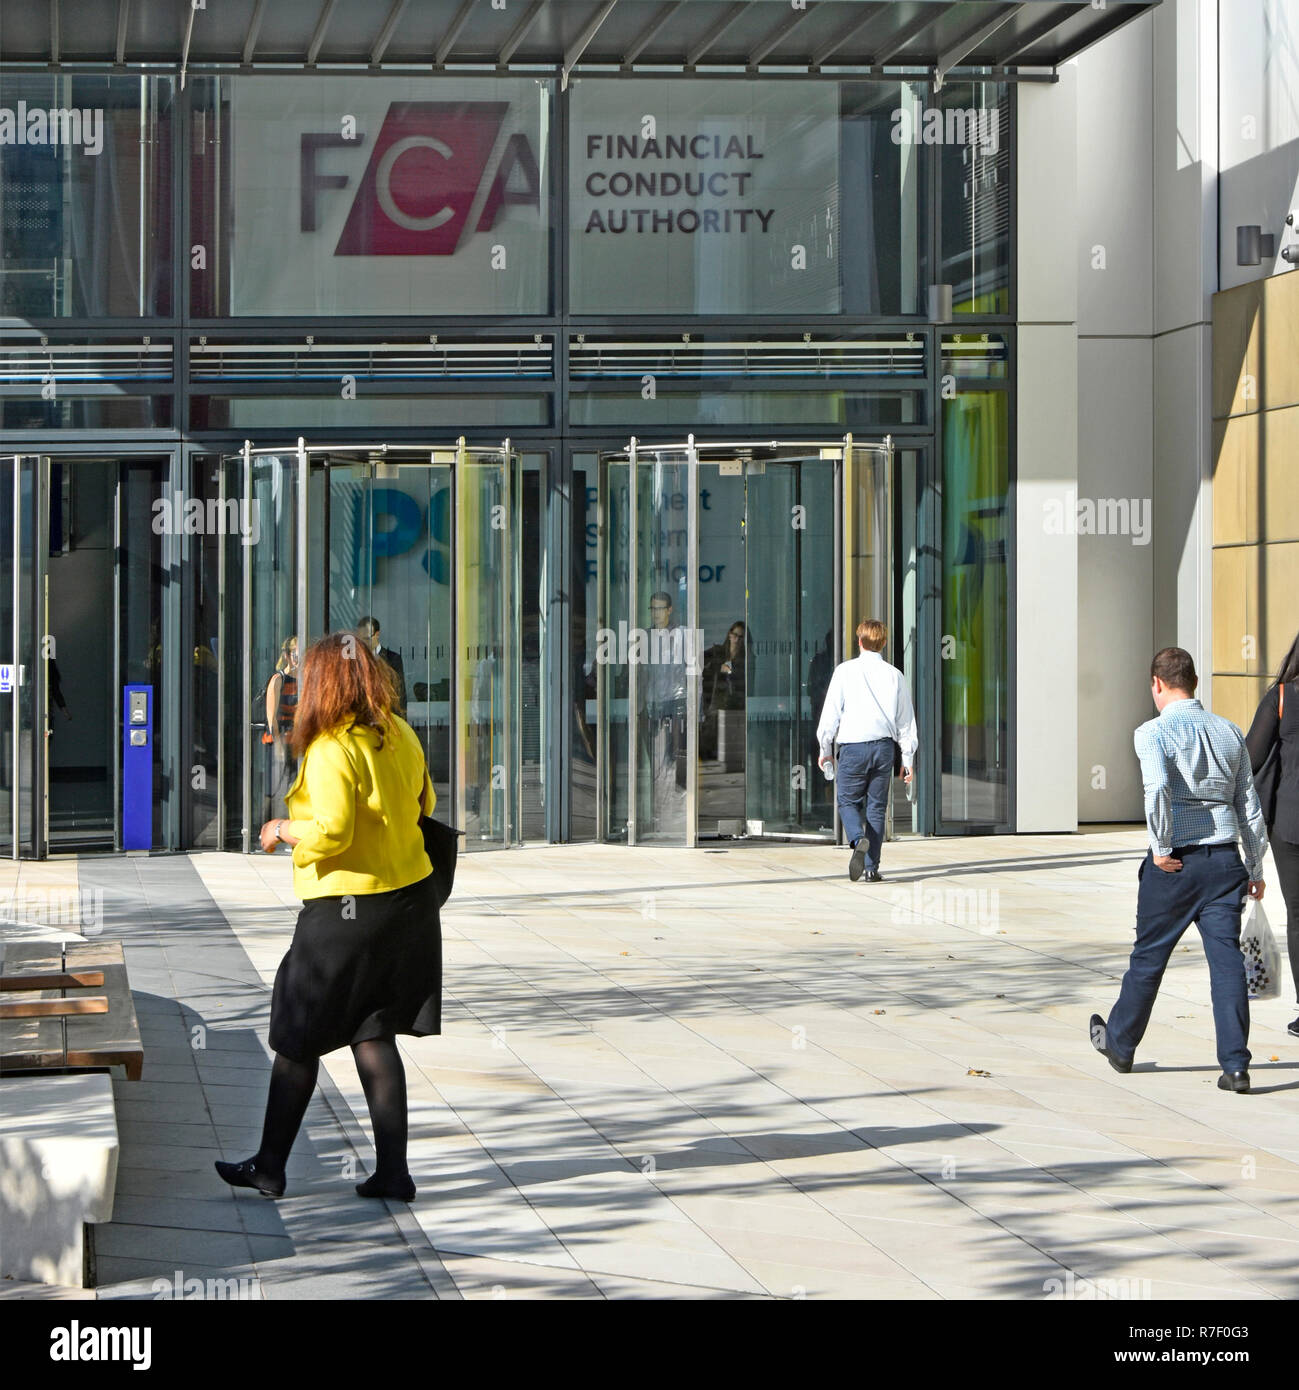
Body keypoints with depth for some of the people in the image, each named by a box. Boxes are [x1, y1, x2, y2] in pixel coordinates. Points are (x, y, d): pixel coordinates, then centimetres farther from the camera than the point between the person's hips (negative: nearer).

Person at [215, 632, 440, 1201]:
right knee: (373, 1036, 10)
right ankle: (392, 1169, 6)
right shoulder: (399, 735, 5)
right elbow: (424, 801, 18)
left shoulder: (331, 750, -19)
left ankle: (270, 1166, 15)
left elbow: (331, 833, -25)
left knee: (299, 1039, 6)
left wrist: (282, 829, -8)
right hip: (410, 897, 7)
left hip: (347, 909, -7)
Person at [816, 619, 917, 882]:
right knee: (876, 807, 9)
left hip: (853, 746, -2)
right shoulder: (895, 675, 6)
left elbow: (831, 712, -1)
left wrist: (825, 749, 10)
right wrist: (908, 759, 14)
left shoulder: (845, 670, -2)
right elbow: (906, 720, 8)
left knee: (848, 802, 10)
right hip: (884, 745, 2)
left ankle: (859, 840, -21)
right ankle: (872, 868, 5)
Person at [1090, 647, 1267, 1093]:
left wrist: (1162, 848, -14)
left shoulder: (1154, 732, -6)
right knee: (1227, 958, 1)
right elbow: (1250, 806, 13)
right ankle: (1235, 1065, -6)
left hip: (1176, 863, -4)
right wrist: (1256, 868, 18)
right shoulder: (1229, 732, 11)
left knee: (1148, 955, 12)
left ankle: (1119, 1043, 30)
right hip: (1225, 859, 4)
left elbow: (1158, 788, -25)